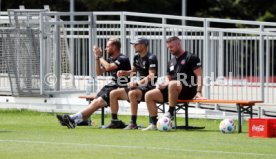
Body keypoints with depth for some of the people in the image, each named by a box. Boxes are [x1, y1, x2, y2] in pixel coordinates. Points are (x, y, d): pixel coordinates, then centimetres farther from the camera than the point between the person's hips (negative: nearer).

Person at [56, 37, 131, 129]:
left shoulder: (123, 59, -9)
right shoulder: (111, 59, 19)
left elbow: (109, 67, -24)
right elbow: (99, 72, 17)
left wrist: (101, 57, -9)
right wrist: (97, 58, 6)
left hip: (121, 89, -9)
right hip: (112, 86, 9)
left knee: (98, 102, -22)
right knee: (95, 102, -11)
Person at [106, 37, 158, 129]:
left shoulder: (151, 58, -13)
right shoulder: (137, 58, 13)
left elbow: (151, 76, -24)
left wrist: (137, 83, -33)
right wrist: (124, 73, 8)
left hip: (148, 87, -9)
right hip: (138, 87, 9)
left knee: (132, 93, -39)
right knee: (113, 94, 3)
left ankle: (133, 123, -37)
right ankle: (114, 121, 7)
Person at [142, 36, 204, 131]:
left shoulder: (191, 58, -1)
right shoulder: (171, 62, 21)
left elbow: (199, 75, -9)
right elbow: (168, 78, 26)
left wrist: (198, 92, -22)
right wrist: (164, 84, 1)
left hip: (189, 90, -8)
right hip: (173, 90, 8)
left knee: (172, 84, -40)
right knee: (149, 95, -5)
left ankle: (170, 113, -29)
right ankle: (154, 124, -7)